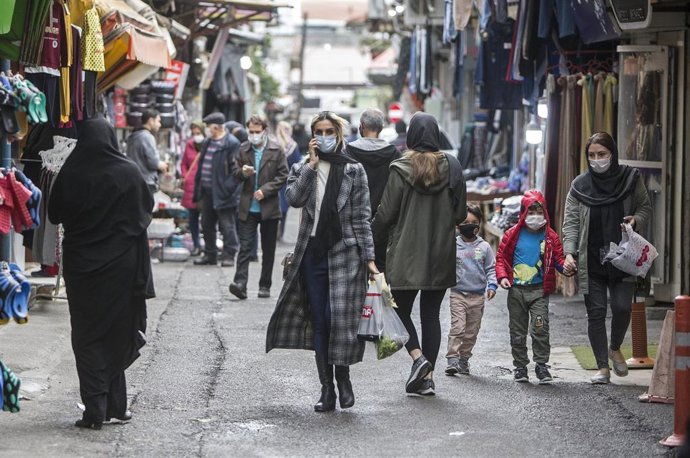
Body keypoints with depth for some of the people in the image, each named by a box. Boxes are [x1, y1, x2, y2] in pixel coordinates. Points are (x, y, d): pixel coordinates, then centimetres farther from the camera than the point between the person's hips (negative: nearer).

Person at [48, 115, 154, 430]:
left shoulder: (69, 174, -8)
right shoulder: (128, 173, -10)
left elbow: (54, 215, 4)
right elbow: (148, 206, 5)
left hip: (81, 264, 0)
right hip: (121, 265, 0)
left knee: (87, 336, 6)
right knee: (118, 333, 12)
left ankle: (95, 410, 0)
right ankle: (114, 404, 14)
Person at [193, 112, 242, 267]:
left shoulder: (231, 144, -12)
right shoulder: (207, 142, 15)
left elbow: (236, 168, -16)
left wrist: (228, 188, -20)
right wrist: (198, 188, 15)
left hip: (222, 192, -9)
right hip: (207, 190, 9)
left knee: (227, 225, -2)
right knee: (207, 224, 14)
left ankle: (229, 256, 3)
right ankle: (210, 254, 23)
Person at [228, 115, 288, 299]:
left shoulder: (276, 150, -1)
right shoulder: (244, 149, 6)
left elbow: (283, 175, -2)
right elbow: (237, 174, 13)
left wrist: (265, 190, -13)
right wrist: (243, 172, -11)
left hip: (269, 207, -1)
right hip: (248, 207, 1)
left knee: (268, 250, 7)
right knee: (245, 246, -9)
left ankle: (265, 286, 16)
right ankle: (240, 284, -17)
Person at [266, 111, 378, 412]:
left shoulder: (354, 170, 4)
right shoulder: (302, 169, 11)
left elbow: (361, 217, 2)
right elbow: (293, 198, -10)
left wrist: (368, 257, -3)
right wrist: (312, 165, -11)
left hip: (343, 252, -2)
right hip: (312, 253, 2)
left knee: (339, 318, -10)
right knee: (319, 322, 2)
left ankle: (343, 379, 9)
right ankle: (327, 388, 7)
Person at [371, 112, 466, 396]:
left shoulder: (401, 170, -11)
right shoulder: (452, 168, -1)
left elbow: (386, 214, -8)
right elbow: (460, 214, 4)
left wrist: (373, 241, 6)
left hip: (406, 255, -3)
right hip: (442, 255, 3)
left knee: (401, 309, 10)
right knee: (431, 313, 10)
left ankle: (418, 357, -12)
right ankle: (427, 377, 8)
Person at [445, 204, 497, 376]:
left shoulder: (484, 247, 5)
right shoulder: (452, 245, 1)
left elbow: (491, 268, 8)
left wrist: (492, 285, -4)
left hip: (477, 296, 2)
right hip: (458, 293, -2)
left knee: (471, 332, 7)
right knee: (457, 328, -13)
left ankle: (464, 360, 18)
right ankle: (452, 360, -13)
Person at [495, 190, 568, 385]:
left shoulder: (550, 237, 3)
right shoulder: (512, 235, 2)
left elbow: (557, 258, 4)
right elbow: (501, 257, 6)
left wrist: (564, 268, -18)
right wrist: (502, 276, -9)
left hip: (539, 290, -1)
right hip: (516, 289, 1)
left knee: (540, 328, -11)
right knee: (517, 330, 8)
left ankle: (541, 364, -2)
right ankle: (520, 365, 17)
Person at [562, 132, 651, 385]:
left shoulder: (630, 179, 2)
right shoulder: (580, 185, 1)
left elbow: (645, 208, 12)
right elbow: (571, 222, -1)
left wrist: (637, 219, -11)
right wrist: (569, 252, -15)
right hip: (591, 260, 0)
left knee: (622, 307, -9)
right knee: (596, 313, 1)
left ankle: (615, 348, 22)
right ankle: (602, 367, 11)